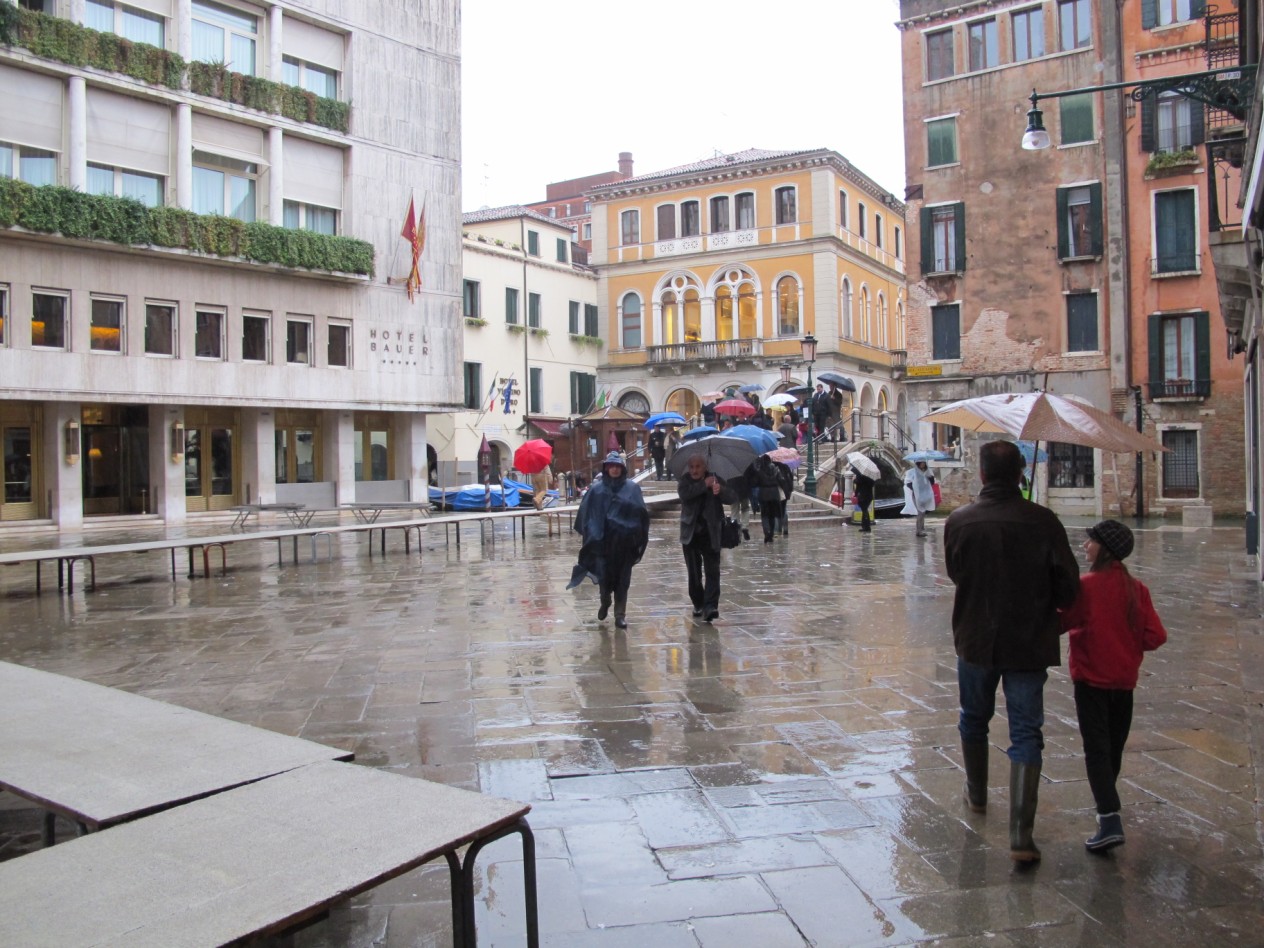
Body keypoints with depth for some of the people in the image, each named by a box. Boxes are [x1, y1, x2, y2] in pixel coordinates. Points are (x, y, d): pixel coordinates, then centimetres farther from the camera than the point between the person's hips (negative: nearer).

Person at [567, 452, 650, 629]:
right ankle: (605, 602, 33)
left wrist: (637, 538, -8)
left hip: (624, 541, 0)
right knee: (603, 576, 3)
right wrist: (591, 534, -7)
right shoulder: (596, 489, 2)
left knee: (622, 578, 3)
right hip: (603, 541, 0)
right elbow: (585, 514, 1)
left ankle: (620, 614, 12)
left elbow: (641, 514, -2)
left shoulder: (633, 488, 1)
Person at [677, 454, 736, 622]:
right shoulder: (685, 480, 0)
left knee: (712, 571, -9)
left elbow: (731, 498, -11)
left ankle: (710, 606, -14)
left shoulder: (715, 479, -1)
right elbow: (684, 494, -21)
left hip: (711, 533, -1)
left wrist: (720, 490, -30)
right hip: (690, 533, 1)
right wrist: (704, 485, -24)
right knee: (694, 572, 9)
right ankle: (698, 604, 22)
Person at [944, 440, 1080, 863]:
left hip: (975, 640, 2)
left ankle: (977, 795, 41)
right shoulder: (1042, 521, -13)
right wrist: (1041, 606, 10)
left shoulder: (959, 521, -9)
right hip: (1029, 643, -1)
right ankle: (1021, 834, -6)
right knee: (1026, 733, 2)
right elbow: (1068, 586, -10)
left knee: (974, 720, 22)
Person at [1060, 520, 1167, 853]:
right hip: (1125, 680, 6)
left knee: (1096, 750, -5)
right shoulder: (1136, 589, -2)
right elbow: (1155, 636, -4)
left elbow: (1058, 622, -13)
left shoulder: (1085, 586, -17)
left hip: (1091, 679, -5)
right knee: (1114, 748, 19)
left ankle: (1110, 820, -16)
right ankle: (1107, 805, 36)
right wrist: (1127, 644, 13)